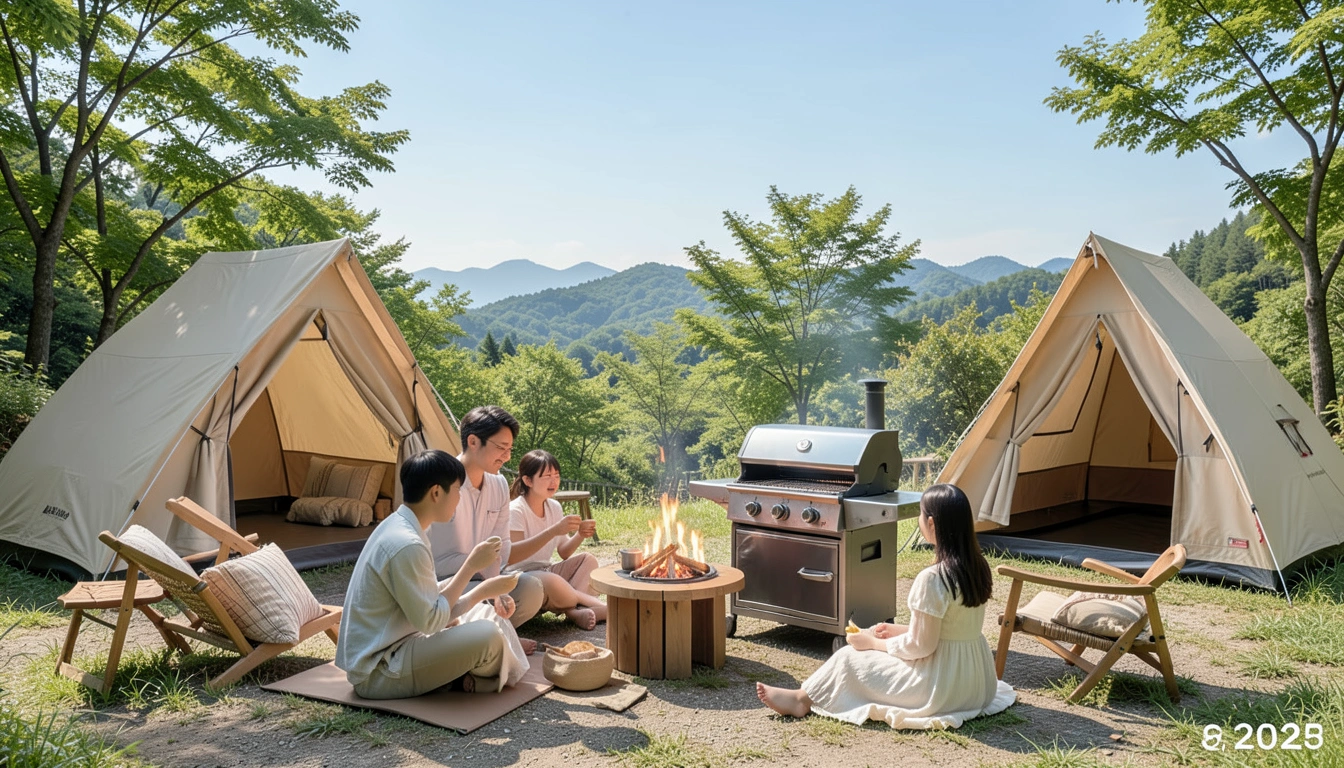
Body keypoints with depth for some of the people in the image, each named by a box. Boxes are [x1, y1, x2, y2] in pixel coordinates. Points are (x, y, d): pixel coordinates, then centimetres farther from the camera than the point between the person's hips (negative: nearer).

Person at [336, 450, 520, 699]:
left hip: (378, 654, 10)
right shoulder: (406, 545, -26)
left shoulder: (398, 527, 5)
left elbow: (431, 597, 11)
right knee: (487, 636, -20)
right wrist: (471, 565, -16)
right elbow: (430, 621, -22)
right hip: (377, 675, -10)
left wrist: (484, 591, -1)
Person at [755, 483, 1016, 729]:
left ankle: (801, 699, 24)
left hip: (942, 690, -8)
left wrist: (873, 642, -5)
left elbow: (919, 647, -20)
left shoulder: (932, 579, -26)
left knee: (851, 657, 6)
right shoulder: (978, 568, 0)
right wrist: (898, 630, 13)